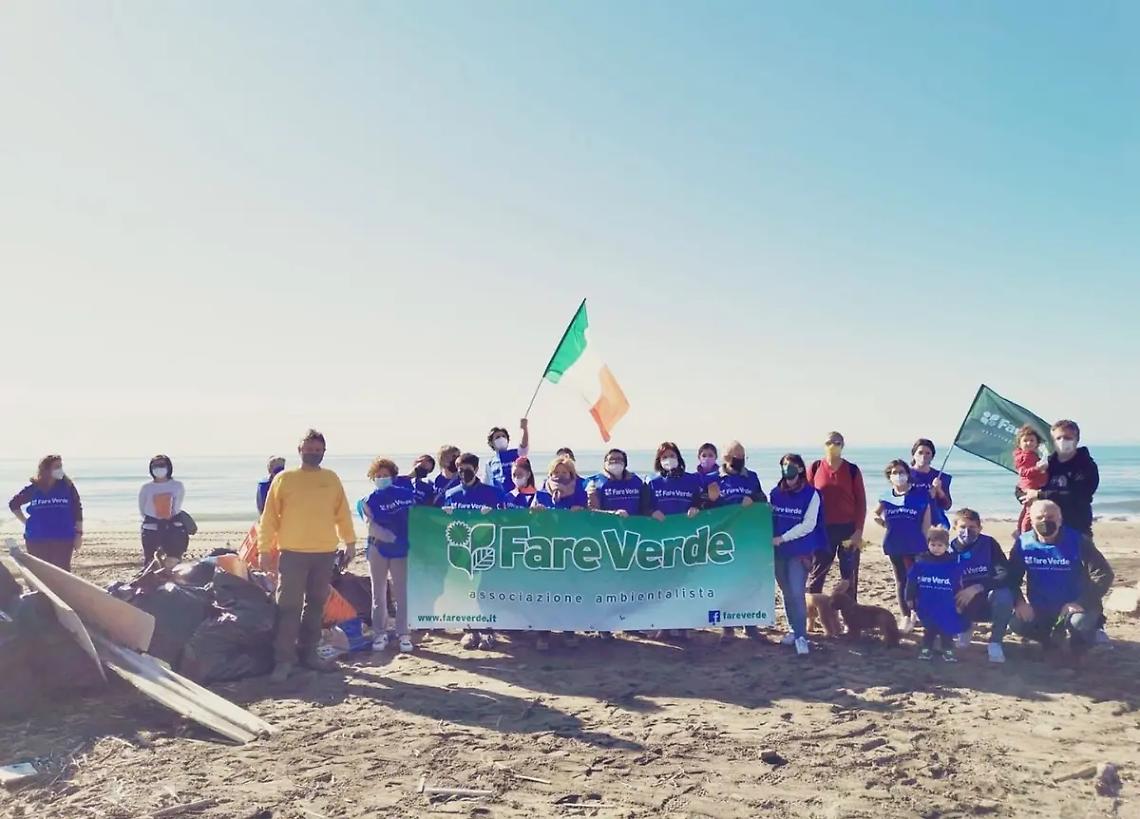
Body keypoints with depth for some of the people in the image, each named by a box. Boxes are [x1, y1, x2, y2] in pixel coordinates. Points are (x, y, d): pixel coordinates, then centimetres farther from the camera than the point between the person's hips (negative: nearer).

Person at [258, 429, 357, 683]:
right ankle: (284, 659, 2)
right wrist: (265, 549, -3)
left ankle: (308, 652, 21)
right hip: (293, 553, -3)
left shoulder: (332, 479, 8)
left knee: (316, 605, 10)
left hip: (325, 553, 3)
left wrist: (350, 542, 8)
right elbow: (269, 517, 1)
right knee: (288, 607, -3)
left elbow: (342, 514, 12)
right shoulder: (284, 479, 1)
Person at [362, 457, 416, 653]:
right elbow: (371, 526, -5)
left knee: (402, 592, -2)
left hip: (401, 550, -1)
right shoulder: (370, 500, 4)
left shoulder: (406, 494, 3)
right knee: (379, 593, 7)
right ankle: (380, 633, 15)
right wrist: (392, 537, -19)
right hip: (378, 549, 1)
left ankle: (403, 634, 5)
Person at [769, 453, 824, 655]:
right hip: (779, 552, 4)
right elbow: (769, 518, 13)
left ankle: (801, 636, -5)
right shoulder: (775, 493, 5)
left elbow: (809, 525, -11)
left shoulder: (811, 494, -7)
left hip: (801, 551, -4)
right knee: (786, 592, 11)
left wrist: (782, 538, -14)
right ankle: (793, 629, 25)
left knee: (797, 592, -12)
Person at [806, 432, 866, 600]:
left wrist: (858, 531, -6)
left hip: (848, 529, 0)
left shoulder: (852, 470, 0)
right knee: (816, 575, 3)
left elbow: (861, 501, 1)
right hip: (822, 529, 0)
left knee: (850, 576, 6)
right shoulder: (815, 469, 1)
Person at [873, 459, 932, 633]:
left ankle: (915, 613, 17)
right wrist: (886, 524, 5)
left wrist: (926, 544, -4)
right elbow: (876, 514, 21)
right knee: (901, 580, 7)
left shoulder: (920, 495, -6)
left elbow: (926, 523, -3)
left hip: (916, 545, -3)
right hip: (895, 545, 3)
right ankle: (906, 616, 13)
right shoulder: (887, 497, 3)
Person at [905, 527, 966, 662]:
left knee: (947, 628, 6)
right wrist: (910, 599, 0)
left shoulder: (953, 563, -5)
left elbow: (957, 585, 2)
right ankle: (926, 648, 19)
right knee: (929, 628, 10)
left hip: (946, 605, 0)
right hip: (926, 604, 0)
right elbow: (911, 581, 0)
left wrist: (958, 603, 3)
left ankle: (948, 650, 16)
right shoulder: (920, 562, -5)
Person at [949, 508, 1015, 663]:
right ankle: (965, 628, 10)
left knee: (1004, 596, -35)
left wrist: (978, 587, -35)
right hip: (965, 606, 2)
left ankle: (995, 642, -11)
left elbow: (1006, 575, -23)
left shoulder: (989, 544, -12)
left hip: (989, 603, -2)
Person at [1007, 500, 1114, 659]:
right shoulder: (1024, 543, -3)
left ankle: (1079, 640, 5)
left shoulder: (1078, 541, -12)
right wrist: (1019, 601, -20)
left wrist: (1082, 602, -27)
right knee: (1017, 623, -24)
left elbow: (1104, 574, -17)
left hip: (1073, 606, -2)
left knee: (1080, 622, -35)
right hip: (1040, 609, 3)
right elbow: (1011, 576, -1)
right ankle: (1051, 636, 10)